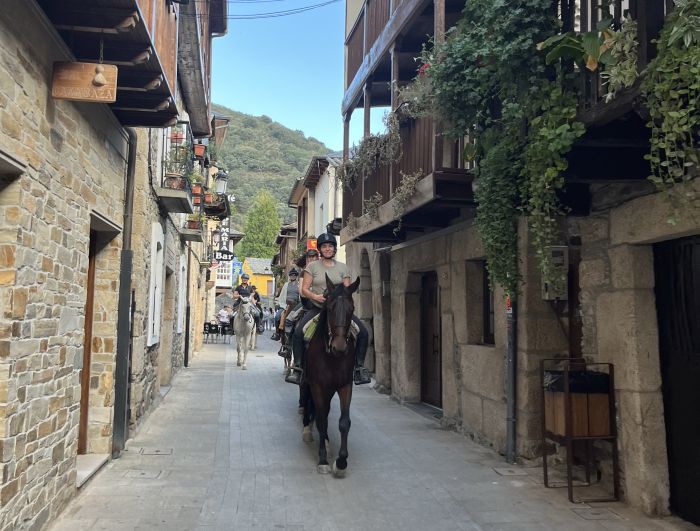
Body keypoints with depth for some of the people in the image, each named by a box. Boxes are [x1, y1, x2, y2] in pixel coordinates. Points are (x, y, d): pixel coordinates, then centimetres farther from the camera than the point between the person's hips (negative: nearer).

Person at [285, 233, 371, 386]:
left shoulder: (342, 267, 10)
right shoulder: (312, 266, 6)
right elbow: (304, 289, 1)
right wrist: (315, 296, -19)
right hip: (317, 308, -1)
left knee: (363, 332, -14)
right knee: (298, 332, -25)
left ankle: (359, 368, -2)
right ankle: (298, 368, -12)